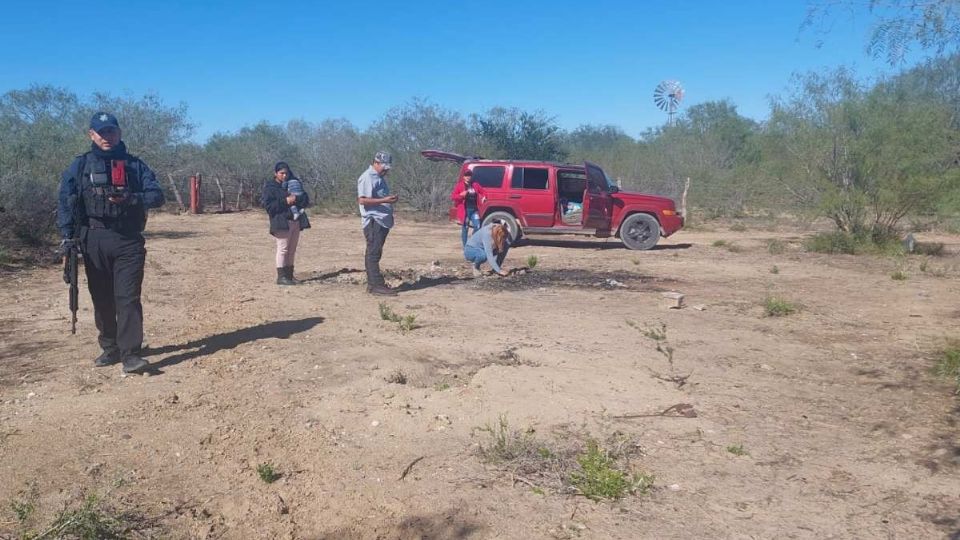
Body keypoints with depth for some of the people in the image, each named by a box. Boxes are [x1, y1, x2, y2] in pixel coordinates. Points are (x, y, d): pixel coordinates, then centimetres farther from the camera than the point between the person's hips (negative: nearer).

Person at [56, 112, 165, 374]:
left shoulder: (135, 164, 7)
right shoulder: (79, 166, 7)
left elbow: (157, 195, -2)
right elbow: (65, 201, 3)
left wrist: (132, 198, -21)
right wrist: (67, 236, -7)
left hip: (128, 241, -1)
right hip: (94, 241, 2)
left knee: (128, 298, -8)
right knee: (102, 299, 9)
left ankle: (130, 355, -10)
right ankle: (110, 349, 23)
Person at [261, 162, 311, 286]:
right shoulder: (269, 187, 0)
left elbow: (306, 199, 10)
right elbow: (267, 205, -11)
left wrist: (296, 199, -12)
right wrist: (285, 201, -17)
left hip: (296, 222, 6)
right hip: (282, 223, -6)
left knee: (292, 250, 10)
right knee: (283, 248, -10)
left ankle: (289, 274, 18)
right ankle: (281, 277, -7)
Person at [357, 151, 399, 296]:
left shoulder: (379, 178, 20)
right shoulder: (367, 177, -12)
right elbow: (362, 200, -20)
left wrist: (391, 199, 12)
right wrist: (384, 200, -23)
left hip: (382, 221, 10)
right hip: (373, 221, -10)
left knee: (374, 253, 12)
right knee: (373, 253, -9)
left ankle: (372, 284, 16)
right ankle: (377, 285, -10)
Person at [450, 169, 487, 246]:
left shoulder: (475, 185, 11)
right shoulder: (459, 185, 1)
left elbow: (483, 192, 21)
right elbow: (452, 197, -2)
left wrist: (484, 197, -2)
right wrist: (461, 195, -19)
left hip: (474, 210, 3)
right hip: (464, 210, -3)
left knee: (477, 226, -6)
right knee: (464, 228, 2)